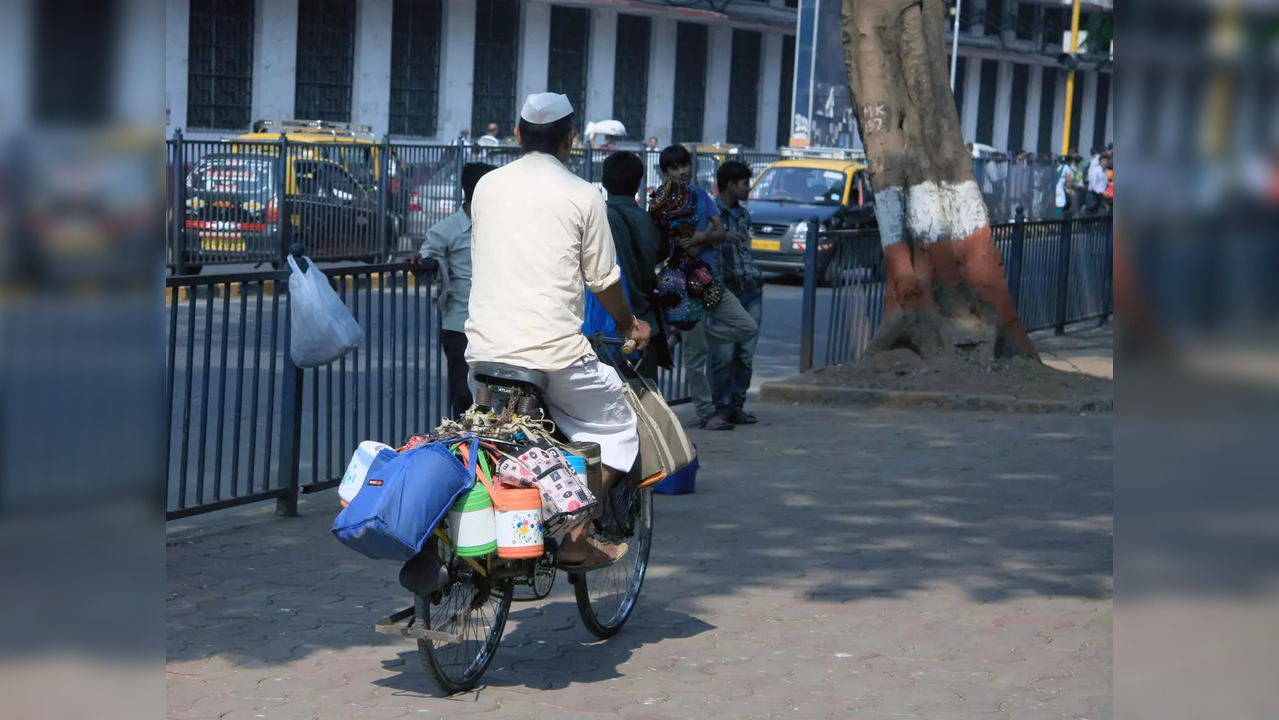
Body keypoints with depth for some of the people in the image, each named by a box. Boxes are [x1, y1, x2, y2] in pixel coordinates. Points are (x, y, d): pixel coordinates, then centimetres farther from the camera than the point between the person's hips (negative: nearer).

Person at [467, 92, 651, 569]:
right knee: (616, 427, 14)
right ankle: (575, 536, 3)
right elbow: (604, 281, 1)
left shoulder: (487, 186, 9)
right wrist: (627, 325, 21)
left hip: (484, 348, 5)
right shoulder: (582, 196, -3)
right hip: (553, 351, -5)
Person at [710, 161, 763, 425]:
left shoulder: (744, 214, 17)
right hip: (725, 291, -6)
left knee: (746, 354, 4)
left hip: (751, 290, 6)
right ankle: (721, 408, -1)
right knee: (724, 354, -9)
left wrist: (756, 277, 17)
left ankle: (737, 406, 11)